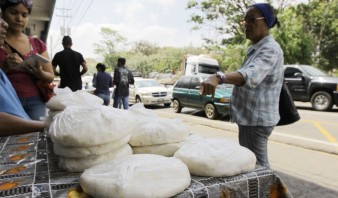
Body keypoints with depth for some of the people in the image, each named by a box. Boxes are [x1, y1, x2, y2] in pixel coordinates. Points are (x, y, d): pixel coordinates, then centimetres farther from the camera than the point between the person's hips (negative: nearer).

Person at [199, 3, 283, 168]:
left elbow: (251, 74, -40)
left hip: (256, 118, -10)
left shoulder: (270, 49, -19)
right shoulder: (255, 48, 14)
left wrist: (219, 77, -57)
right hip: (250, 116, 10)